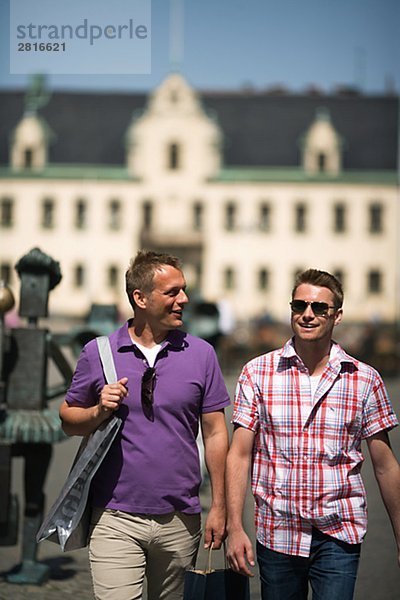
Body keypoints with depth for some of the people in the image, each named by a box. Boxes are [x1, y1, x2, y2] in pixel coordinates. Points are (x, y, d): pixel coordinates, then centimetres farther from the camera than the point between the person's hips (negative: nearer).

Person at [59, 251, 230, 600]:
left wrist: (219, 507, 2)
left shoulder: (201, 354, 2)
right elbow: (68, 420, 9)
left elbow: (215, 433, 4)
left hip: (180, 520, 2)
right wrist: (100, 411, -12)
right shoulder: (97, 353, 1)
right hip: (116, 519, -1)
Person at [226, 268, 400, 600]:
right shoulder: (257, 373, 0)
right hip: (276, 532, 1)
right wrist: (234, 528, -8)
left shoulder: (365, 379, 1)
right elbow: (239, 455, 0)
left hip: (339, 536, 0)